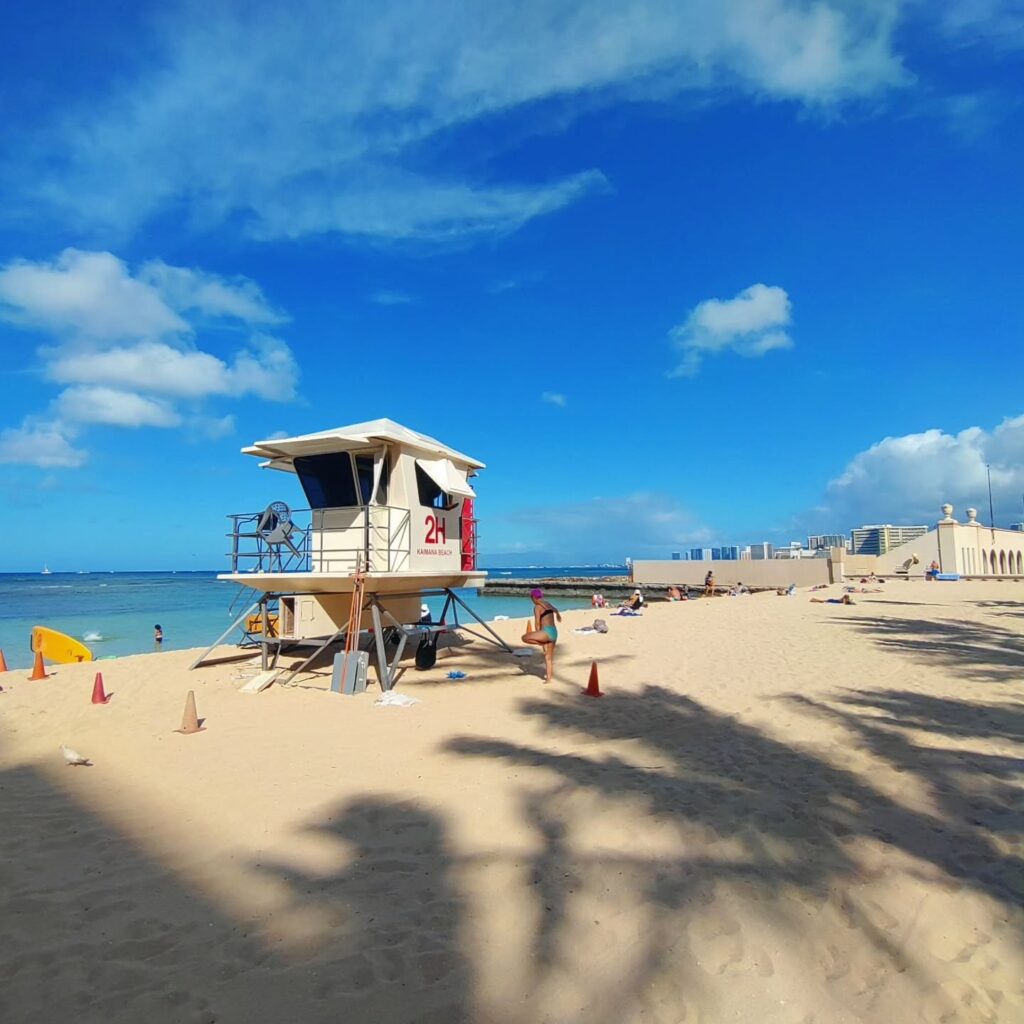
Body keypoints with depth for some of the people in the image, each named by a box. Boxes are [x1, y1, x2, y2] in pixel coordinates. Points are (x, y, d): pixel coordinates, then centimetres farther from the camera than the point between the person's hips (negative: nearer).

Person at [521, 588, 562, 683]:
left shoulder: (537, 607, -6)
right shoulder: (548, 604, 19)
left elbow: (537, 623, -10)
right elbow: (556, 610, 43)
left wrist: (539, 638, 0)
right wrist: (558, 614, 67)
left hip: (547, 632, -9)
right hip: (554, 632, 9)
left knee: (525, 637, -14)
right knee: (549, 657, 14)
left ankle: (542, 644, -5)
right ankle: (549, 678, 16)